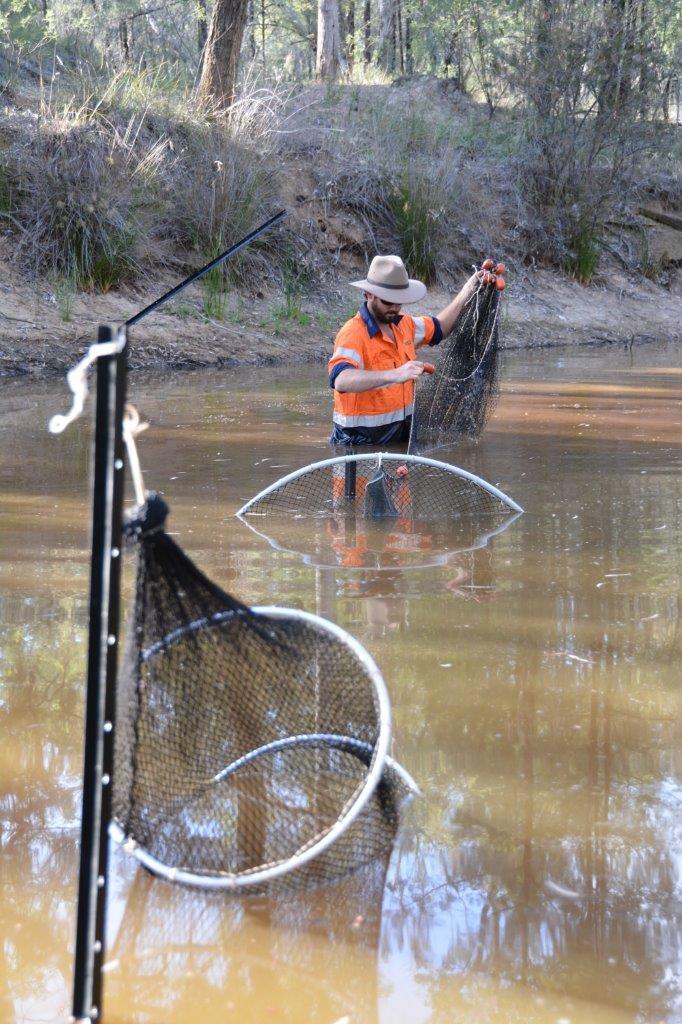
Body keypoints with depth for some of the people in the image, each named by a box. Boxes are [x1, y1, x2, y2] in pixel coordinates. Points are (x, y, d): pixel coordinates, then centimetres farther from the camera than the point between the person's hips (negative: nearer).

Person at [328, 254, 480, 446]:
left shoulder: (403, 324, 6)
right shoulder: (353, 334, -21)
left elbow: (439, 328, 27)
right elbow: (341, 380, -40)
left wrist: (469, 288, 19)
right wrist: (395, 375, -52)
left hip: (402, 435, 8)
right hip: (359, 443, -8)